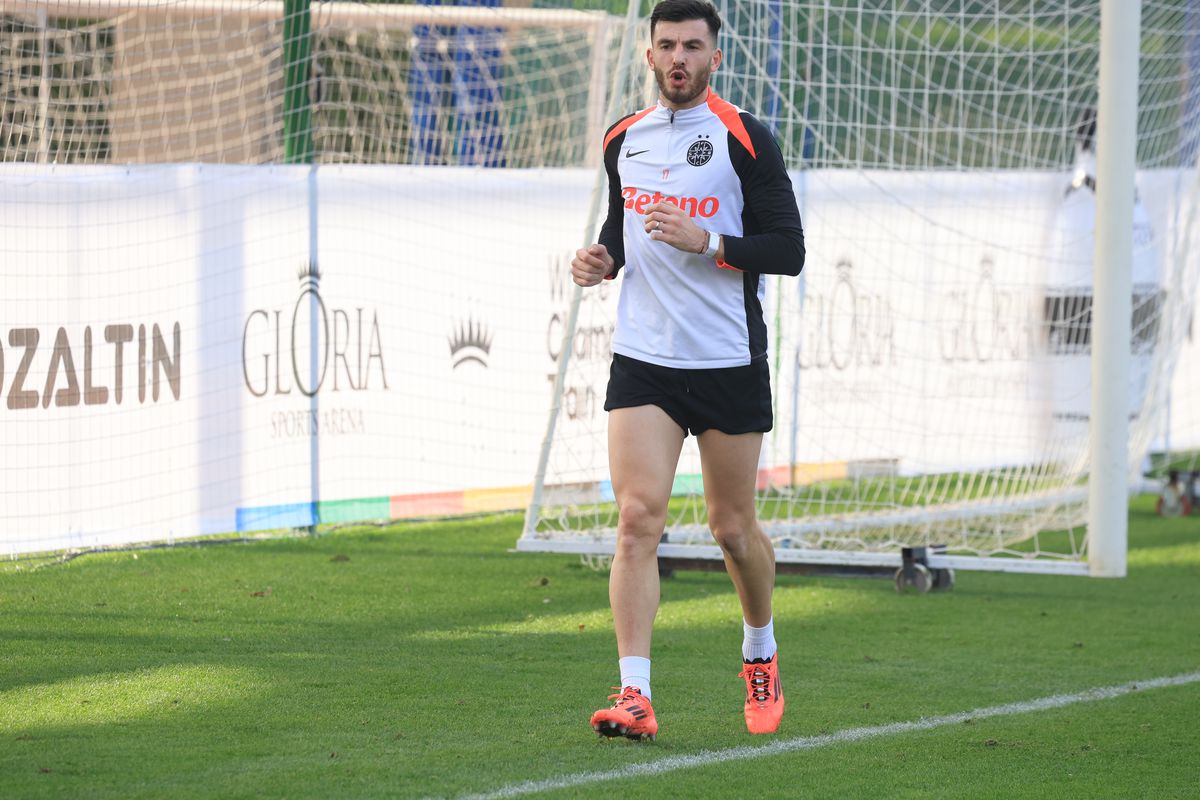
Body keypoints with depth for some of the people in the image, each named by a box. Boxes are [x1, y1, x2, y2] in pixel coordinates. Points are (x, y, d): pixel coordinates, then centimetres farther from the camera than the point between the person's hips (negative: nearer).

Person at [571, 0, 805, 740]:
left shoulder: (745, 140, -6)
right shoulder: (624, 140, 9)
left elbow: (788, 250, -8)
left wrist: (707, 242, -21)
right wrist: (603, 259, 3)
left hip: (730, 364, -3)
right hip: (642, 360, 3)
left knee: (733, 528, 8)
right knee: (638, 517, -12)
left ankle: (761, 651, 36)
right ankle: (635, 695, -16)